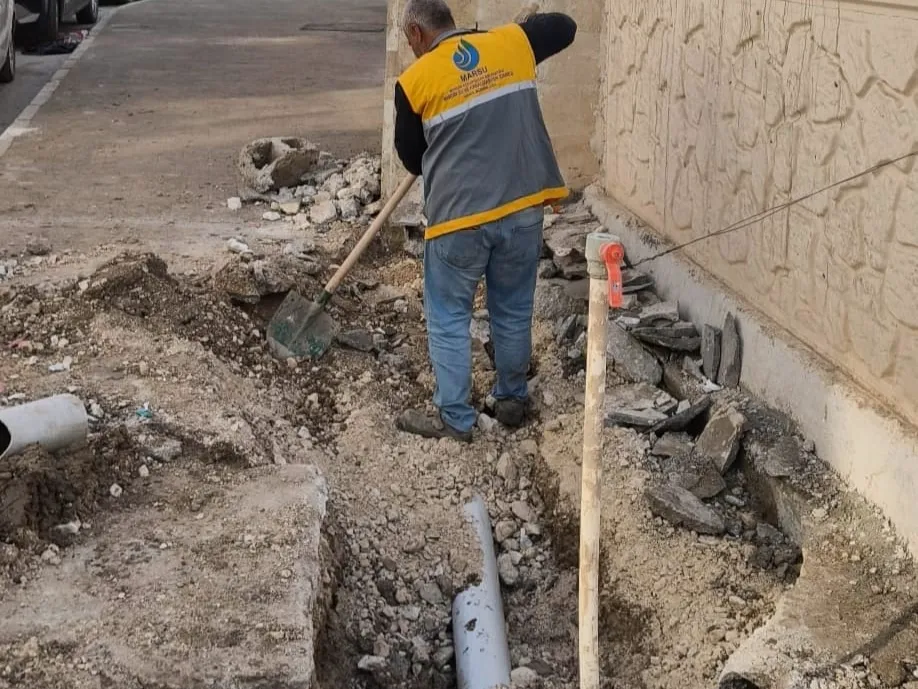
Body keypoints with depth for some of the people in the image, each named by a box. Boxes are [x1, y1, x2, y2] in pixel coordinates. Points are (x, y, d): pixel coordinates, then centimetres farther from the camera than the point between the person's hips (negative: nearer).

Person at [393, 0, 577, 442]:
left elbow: (411, 158, 8)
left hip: (458, 216, -4)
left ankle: (455, 419, 15)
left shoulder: (415, 81, -3)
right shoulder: (511, 43, 4)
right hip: (522, 208, 4)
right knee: (514, 312, 18)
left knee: (449, 318, 10)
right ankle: (512, 402, 32)